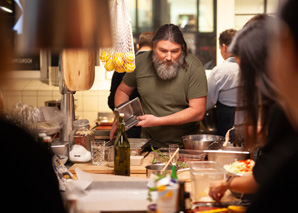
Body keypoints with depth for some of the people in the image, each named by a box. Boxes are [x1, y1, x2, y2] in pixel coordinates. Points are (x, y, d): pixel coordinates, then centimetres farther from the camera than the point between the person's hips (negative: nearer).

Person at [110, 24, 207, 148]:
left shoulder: (194, 67, -9)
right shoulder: (140, 62, 1)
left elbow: (198, 112, -11)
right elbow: (122, 91, 18)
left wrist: (157, 121, -14)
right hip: (149, 142, 3)